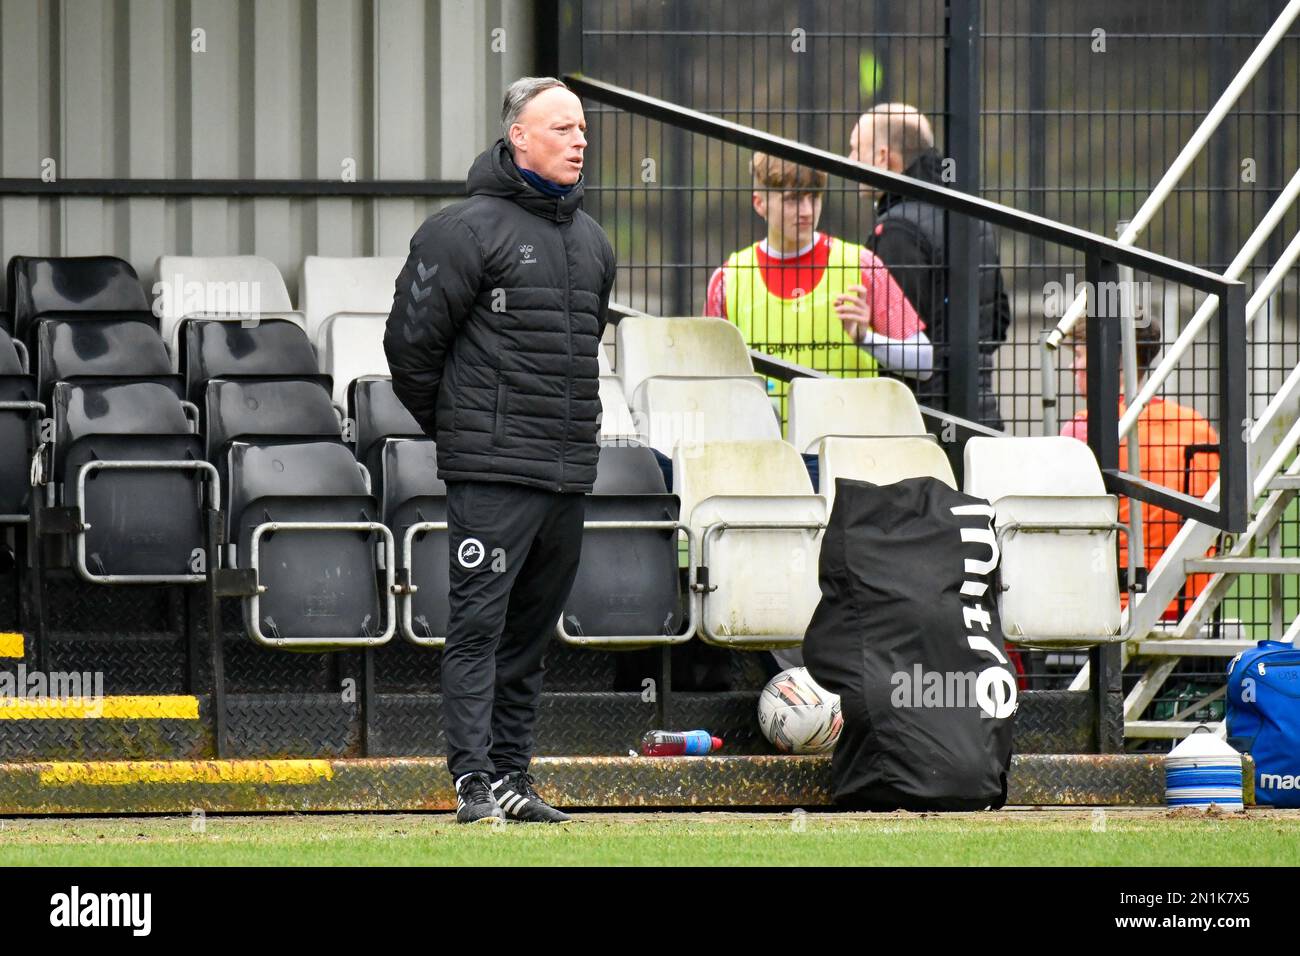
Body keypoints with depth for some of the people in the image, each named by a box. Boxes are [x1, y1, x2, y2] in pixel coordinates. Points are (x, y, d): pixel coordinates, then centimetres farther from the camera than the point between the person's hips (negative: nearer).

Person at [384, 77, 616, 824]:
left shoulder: (591, 241, 15)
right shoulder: (470, 230, -8)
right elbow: (411, 340, -5)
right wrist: (454, 426, 4)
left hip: (569, 474, 7)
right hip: (493, 472, -7)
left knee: (531, 633, 10)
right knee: (480, 624, -8)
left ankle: (513, 776, 15)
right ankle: (475, 782, -11)